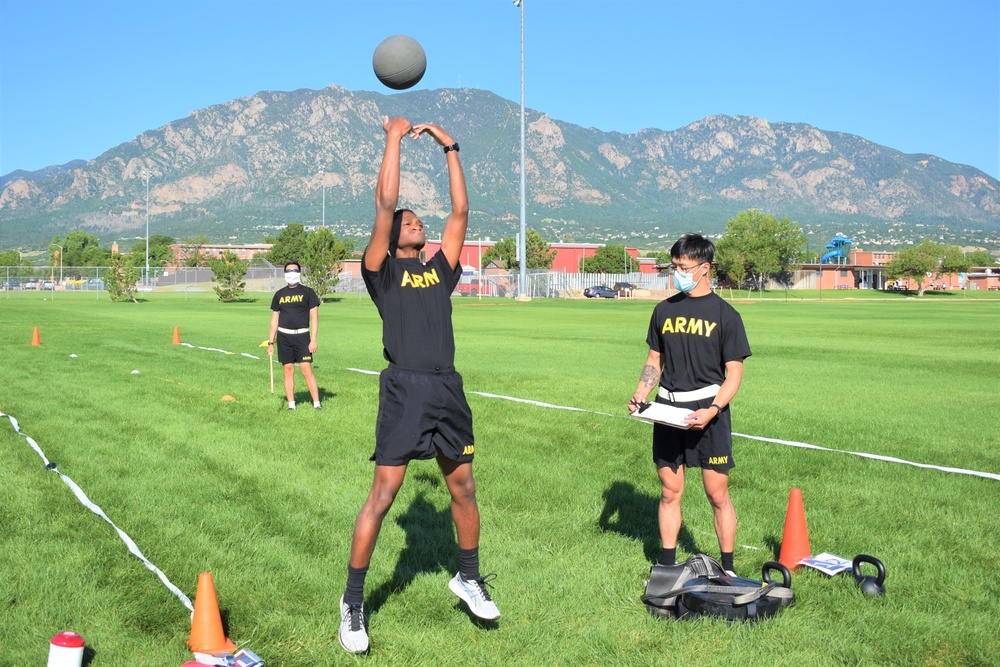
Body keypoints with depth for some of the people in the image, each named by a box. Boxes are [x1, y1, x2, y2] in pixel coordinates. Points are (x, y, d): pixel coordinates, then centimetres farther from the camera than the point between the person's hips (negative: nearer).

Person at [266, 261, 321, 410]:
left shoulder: (307, 292, 2)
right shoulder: (279, 294, 11)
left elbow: (314, 317, -1)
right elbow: (274, 320, 15)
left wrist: (313, 340, -9)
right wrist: (270, 342, 9)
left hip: (302, 336, -3)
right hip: (283, 336, 3)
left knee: (306, 370, -9)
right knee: (288, 370, 3)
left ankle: (317, 404, -5)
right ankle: (291, 405, 9)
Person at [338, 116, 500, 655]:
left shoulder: (439, 271, 17)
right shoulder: (382, 270, 5)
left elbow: (460, 211, 15)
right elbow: (385, 204, -5)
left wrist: (449, 149, 17)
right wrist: (394, 137, 0)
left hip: (448, 390, 5)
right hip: (405, 391, -5)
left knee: (463, 490, 13)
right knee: (382, 496, -4)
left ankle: (469, 578, 33)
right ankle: (353, 601, 8)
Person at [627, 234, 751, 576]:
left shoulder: (725, 314, -1)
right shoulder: (664, 310, 11)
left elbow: (734, 374, -4)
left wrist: (712, 410, -18)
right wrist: (640, 394, 0)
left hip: (707, 410, -4)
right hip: (667, 408, 4)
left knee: (717, 494, -1)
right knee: (669, 491, 9)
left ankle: (727, 569, 11)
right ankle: (667, 564, 20)